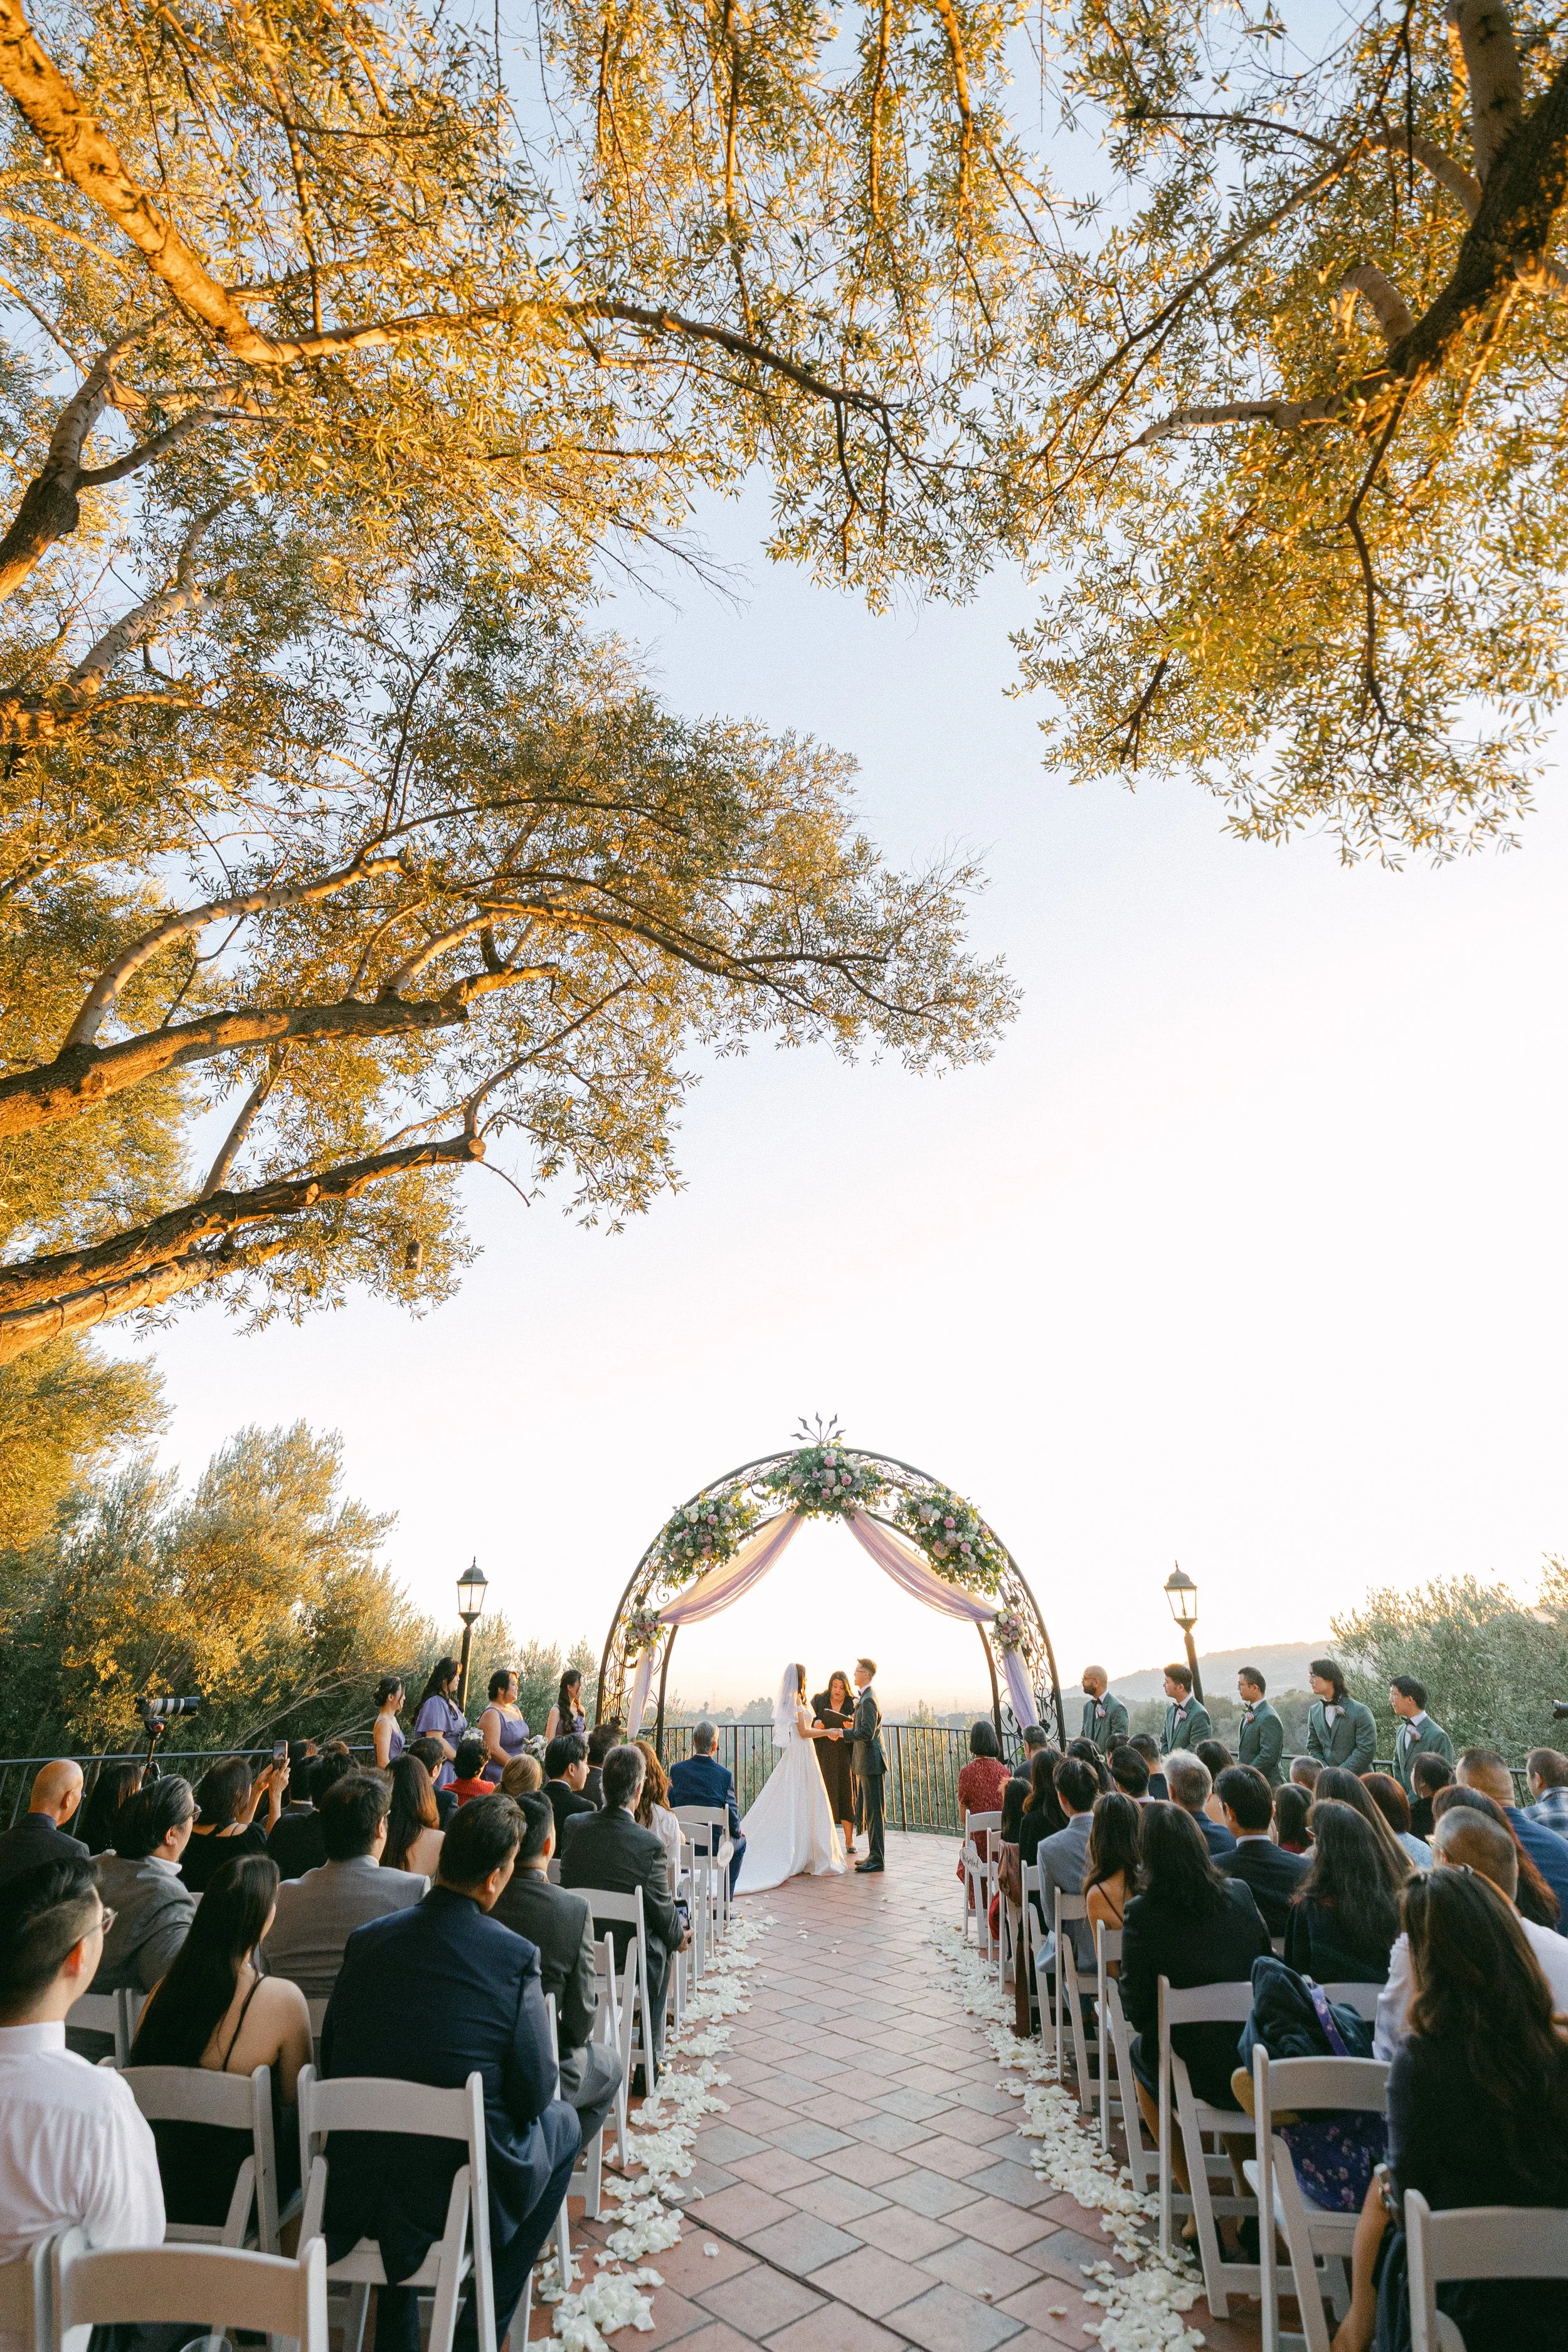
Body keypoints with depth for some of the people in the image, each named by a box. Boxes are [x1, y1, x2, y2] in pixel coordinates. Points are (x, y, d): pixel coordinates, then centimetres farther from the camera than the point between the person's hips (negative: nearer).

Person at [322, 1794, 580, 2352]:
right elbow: (533, 2094, -11)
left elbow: (332, 2066, 5)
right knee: (561, 2123, 24)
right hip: (466, 2190, -4)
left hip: (360, 2185, 4)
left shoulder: (366, 1940, -6)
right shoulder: (515, 1956, -18)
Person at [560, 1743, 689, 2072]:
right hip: (625, 1957, -4)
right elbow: (662, 1913, -12)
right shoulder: (649, 1845, -25)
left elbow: (569, 1885, 4)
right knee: (664, 1945, 29)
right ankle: (651, 2061, 33)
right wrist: (679, 1938, 11)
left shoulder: (573, 1825, -12)